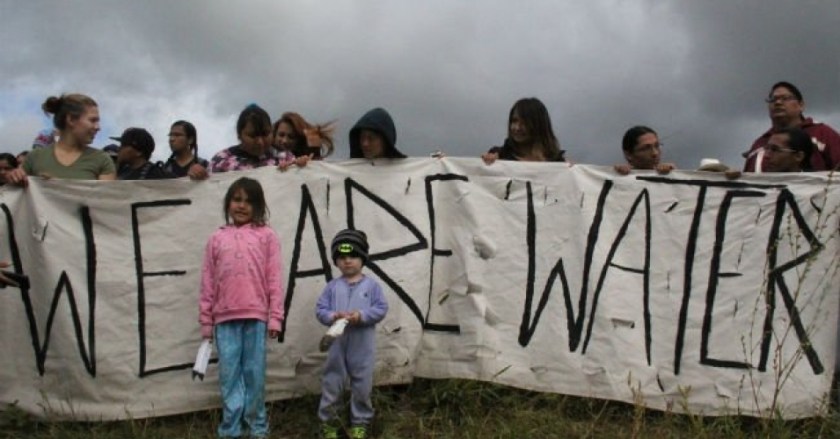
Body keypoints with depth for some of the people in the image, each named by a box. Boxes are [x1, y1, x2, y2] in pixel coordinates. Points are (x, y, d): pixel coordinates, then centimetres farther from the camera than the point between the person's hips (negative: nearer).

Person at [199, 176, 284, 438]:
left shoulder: (266, 236, 4)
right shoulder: (217, 238, 11)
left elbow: (274, 280, 1)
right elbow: (208, 283, 10)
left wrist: (275, 318, -5)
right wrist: (206, 321, 7)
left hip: (256, 316, -2)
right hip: (225, 318, 2)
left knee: (254, 374, 4)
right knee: (229, 375, 5)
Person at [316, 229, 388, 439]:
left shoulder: (371, 285, 0)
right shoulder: (332, 286, 4)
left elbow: (381, 309, -5)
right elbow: (320, 309, 2)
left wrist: (362, 315, -19)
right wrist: (333, 316, -18)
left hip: (363, 345, -1)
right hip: (338, 342, 1)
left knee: (362, 385, 7)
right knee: (331, 383, 6)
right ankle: (327, 421, 20)